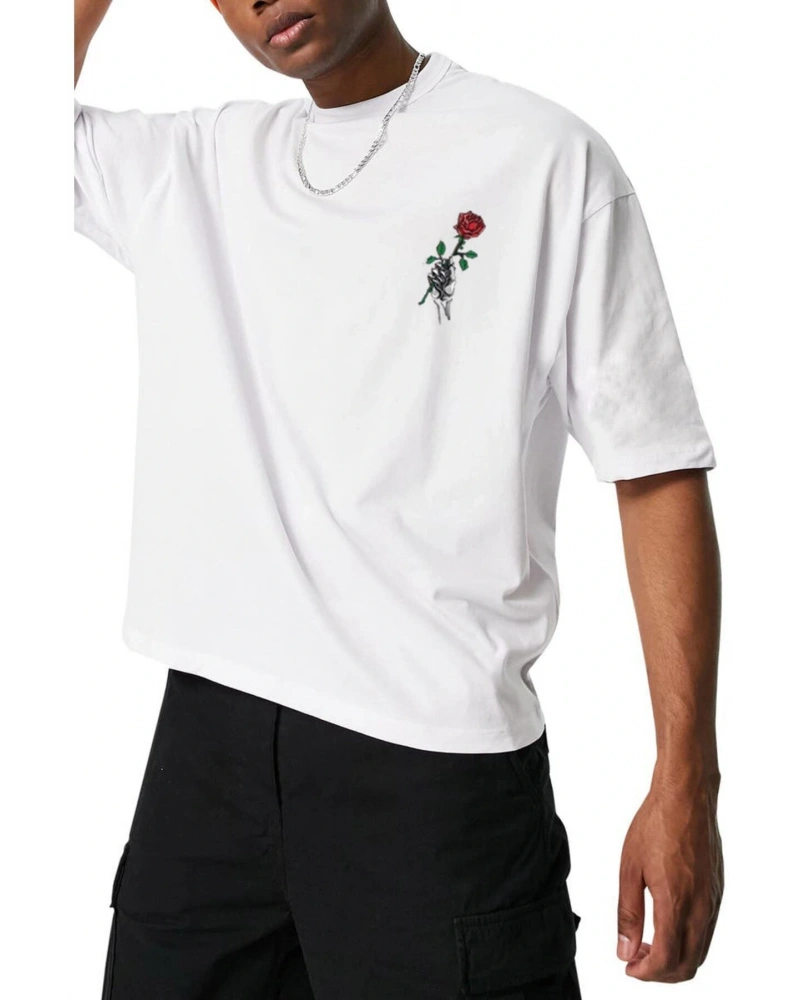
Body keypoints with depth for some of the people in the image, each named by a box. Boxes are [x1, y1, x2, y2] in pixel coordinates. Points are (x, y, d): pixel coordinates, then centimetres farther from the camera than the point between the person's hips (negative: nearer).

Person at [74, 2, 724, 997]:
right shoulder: (184, 165, 10)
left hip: (437, 762, -4)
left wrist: (685, 785, -9)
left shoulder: (544, 158, -3)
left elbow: (658, 475, -5)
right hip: (207, 737, 5)